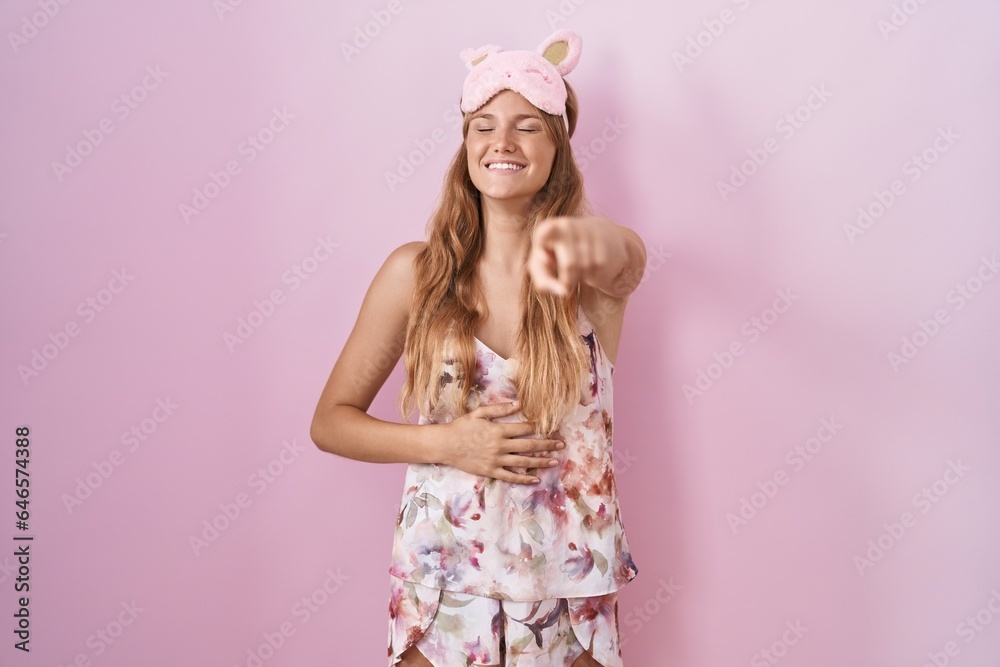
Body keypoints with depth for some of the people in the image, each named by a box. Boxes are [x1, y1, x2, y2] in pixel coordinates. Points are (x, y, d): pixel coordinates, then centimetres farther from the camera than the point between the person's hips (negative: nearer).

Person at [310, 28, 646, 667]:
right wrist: (445, 443, -15)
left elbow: (625, 254, -31)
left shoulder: (595, 273, -6)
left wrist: (594, 239, -54)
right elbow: (330, 422, 0)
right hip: (443, 585, 0)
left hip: (570, 597, 1)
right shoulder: (416, 272, -5)